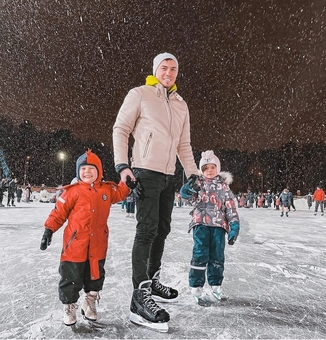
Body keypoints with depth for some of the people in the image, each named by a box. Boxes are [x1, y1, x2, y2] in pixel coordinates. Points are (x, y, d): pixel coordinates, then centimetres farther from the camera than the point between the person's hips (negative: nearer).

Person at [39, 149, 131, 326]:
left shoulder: (107, 189, 4)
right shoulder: (73, 191, -7)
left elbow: (120, 193, 16)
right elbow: (59, 212, -4)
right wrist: (49, 229, -7)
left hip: (98, 244, 4)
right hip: (75, 243, -3)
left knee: (96, 275, 17)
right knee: (71, 277, 7)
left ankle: (89, 303, 38)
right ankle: (69, 306, 30)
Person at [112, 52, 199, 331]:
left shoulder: (181, 105, 19)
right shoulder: (139, 94, 2)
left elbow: (184, 144, 19)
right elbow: (120, 130, -3)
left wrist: (193, 173, 10)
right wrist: (122, 165, -15)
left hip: (168, 176, 7)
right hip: (145, 172, -7)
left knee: (162, 229, 11)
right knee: (147, 230, -13)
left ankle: (153, 282, 27)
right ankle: (140, 298, -6)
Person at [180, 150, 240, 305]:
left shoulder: (224, 186, 9)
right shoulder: (199, 183, 4)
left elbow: (231, 207, 7)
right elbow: (186, 193, -13)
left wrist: (234, 225, -1)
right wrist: (186, 190, -38)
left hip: (218, 225, 3)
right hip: (201, 224, -2)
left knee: (217, 256, 10)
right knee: (200, 255, -2)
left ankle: (215, 286, 26)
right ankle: (196, 287, 11)